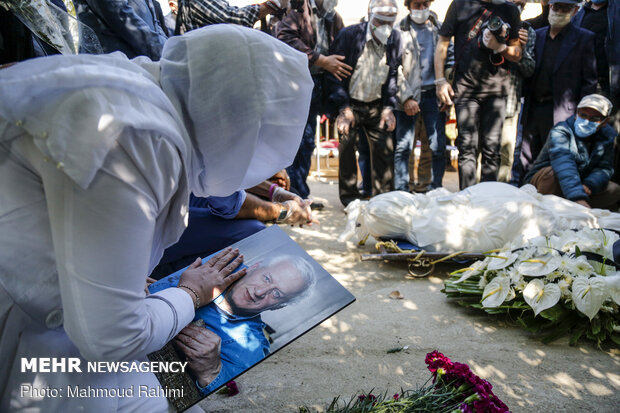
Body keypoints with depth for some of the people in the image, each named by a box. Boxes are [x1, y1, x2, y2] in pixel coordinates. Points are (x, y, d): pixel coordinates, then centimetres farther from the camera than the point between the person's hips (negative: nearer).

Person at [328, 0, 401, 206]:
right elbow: (335, 73, -9)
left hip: (376, 106, 3)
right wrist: (344, 107, -13)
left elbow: (393, 75, 8)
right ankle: (349, 196, 9)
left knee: (384, 149, -1)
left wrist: (388, 107, -1)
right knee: (348, 147, -4)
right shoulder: (349, 35, -11)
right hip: (350, 104, -3)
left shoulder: (395, 39, 0)